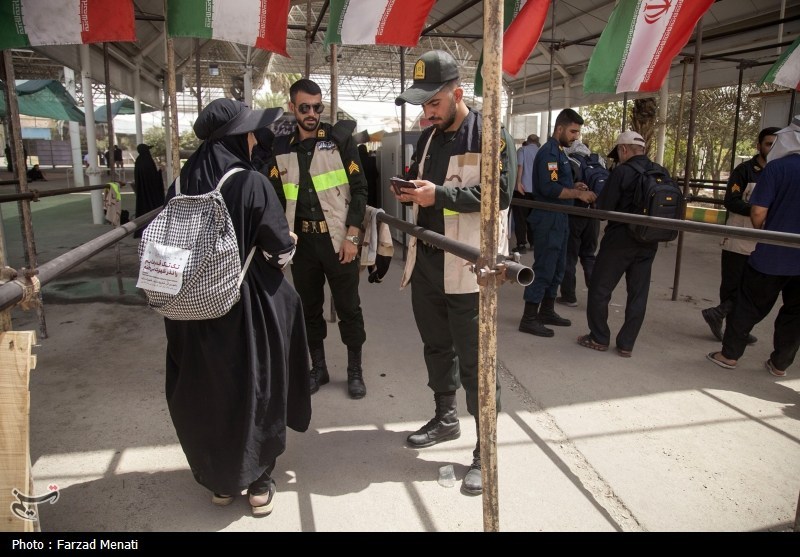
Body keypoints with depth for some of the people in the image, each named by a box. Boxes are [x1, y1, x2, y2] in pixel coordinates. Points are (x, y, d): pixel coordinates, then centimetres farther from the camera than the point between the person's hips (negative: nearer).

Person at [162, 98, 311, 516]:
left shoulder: (180, 187, 0)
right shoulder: (251, 183, -14)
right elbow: (282, 248, -11)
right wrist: (288, 245, 11)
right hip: (248, 305, -4)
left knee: (206, 392, 18)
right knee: (255, 389, 13)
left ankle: (219, 481, 33)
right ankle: (257, 482, 25)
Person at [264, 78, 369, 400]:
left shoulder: (340, 140, -2)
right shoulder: (282, 148, 8)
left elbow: (359, 190, -5)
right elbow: (275, 197, 11)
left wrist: (351, 237, -11)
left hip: (338, 239, -3)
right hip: (301, 241, 4)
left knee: (348, 307, 4)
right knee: (309, 307, 13)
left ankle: (355, 370, 20)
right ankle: (318, 368, 29)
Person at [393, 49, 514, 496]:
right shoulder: (428, 139, 16)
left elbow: (501, 192, -17)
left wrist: (440, 194, -21)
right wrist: (410, 192, 2)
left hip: (467, 267, -7)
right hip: (426, 263, 8)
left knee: (475, 361, -1)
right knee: (436, 347, 19)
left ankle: (486, 451, 12)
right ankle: (446, 419, 38)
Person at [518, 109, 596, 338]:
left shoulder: (559, 152, 16)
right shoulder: (549, 152, -15)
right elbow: (549, 188, -25)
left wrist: (573, 186, 8)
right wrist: (578, 194, -20)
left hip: (558, 220, 10)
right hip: (548, 220, -10)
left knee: (556, 268, 16)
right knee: (543, 269, -6)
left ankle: (547, 311, 26)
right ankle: (529, 319, 1)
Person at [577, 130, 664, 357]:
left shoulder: (622, 172, -14)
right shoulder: (661, 172, 4)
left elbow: (603, 208, -14)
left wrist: (594, 200, 7)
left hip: (620, 239, -6)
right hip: (649, 242, 6)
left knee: (600, 289, 9)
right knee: (638, 293, 11)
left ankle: (599, 338, 16)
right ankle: (626, 344, 17)